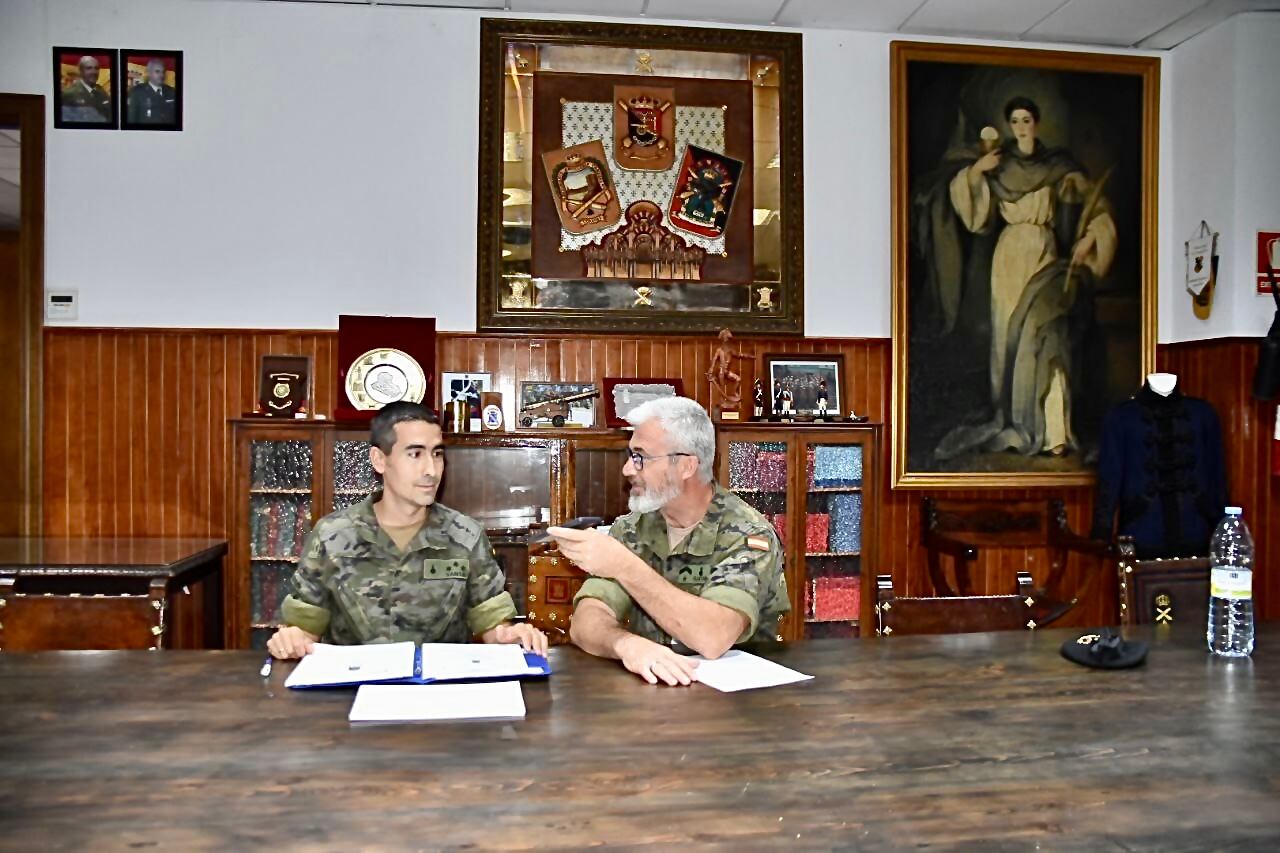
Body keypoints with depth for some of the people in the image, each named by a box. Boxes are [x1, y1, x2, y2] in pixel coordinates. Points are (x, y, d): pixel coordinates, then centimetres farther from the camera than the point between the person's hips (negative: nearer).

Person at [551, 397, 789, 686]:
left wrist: (625, 566, -26)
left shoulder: (748, 535, -12)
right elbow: (586, 621, -9)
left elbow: (714, 638, -25)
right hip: (647, 684, 3)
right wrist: (628, 644, -29)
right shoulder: (630, 529, 1)